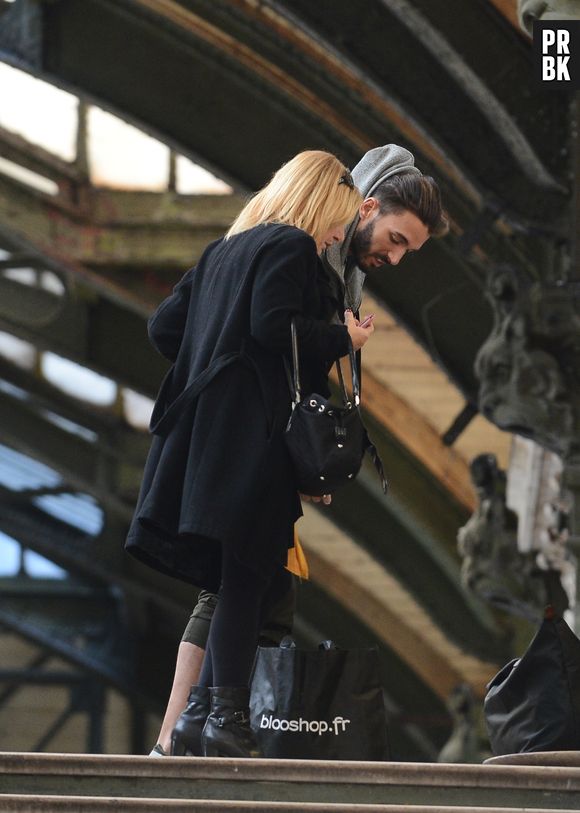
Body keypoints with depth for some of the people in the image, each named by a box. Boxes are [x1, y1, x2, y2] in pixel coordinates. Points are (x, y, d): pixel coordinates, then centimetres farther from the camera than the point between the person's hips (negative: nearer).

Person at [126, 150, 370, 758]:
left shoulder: (226, 249, 22)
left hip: (206, 426, 9)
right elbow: (274, 326, -19)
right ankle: (227, 719, -13)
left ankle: (198, 721, 7)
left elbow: (164, 326, 20)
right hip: (257, 433, -9)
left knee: (238, 580, 10)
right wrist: (342, 338, -6)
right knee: (248, 578, -9)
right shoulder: (291, 247, -4)